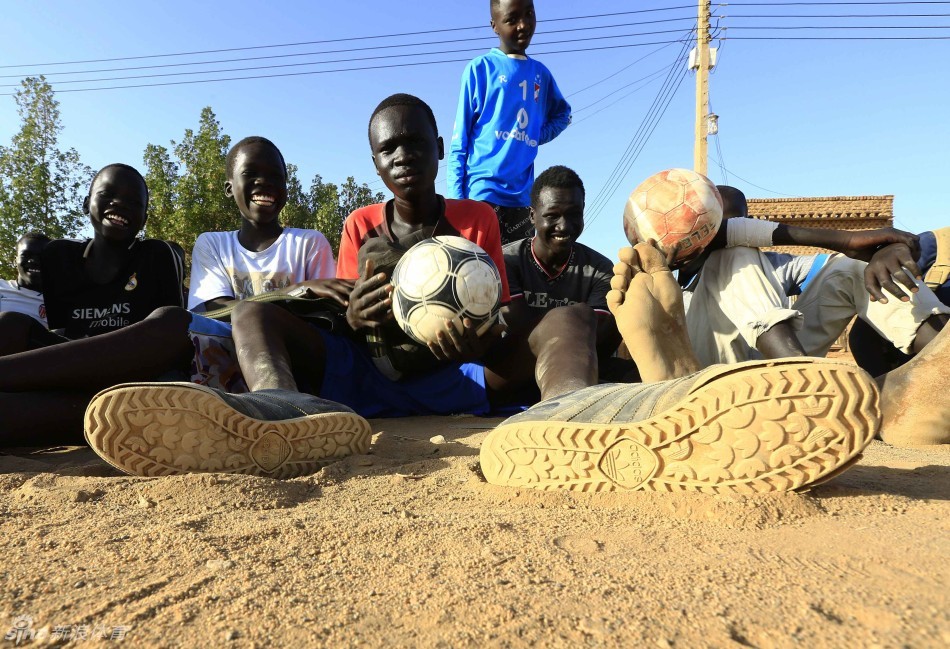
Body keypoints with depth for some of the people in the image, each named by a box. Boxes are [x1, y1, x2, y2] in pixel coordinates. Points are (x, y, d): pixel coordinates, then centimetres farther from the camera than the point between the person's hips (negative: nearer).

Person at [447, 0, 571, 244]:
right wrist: (456, 197, -8)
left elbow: (562, 113, 33)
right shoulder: (480, 68, 2)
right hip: (482, 191, -5)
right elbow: (459, 141, 0)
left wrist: (539, 135, 12)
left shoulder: (541, 73, 16)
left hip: (522, 197, 5)